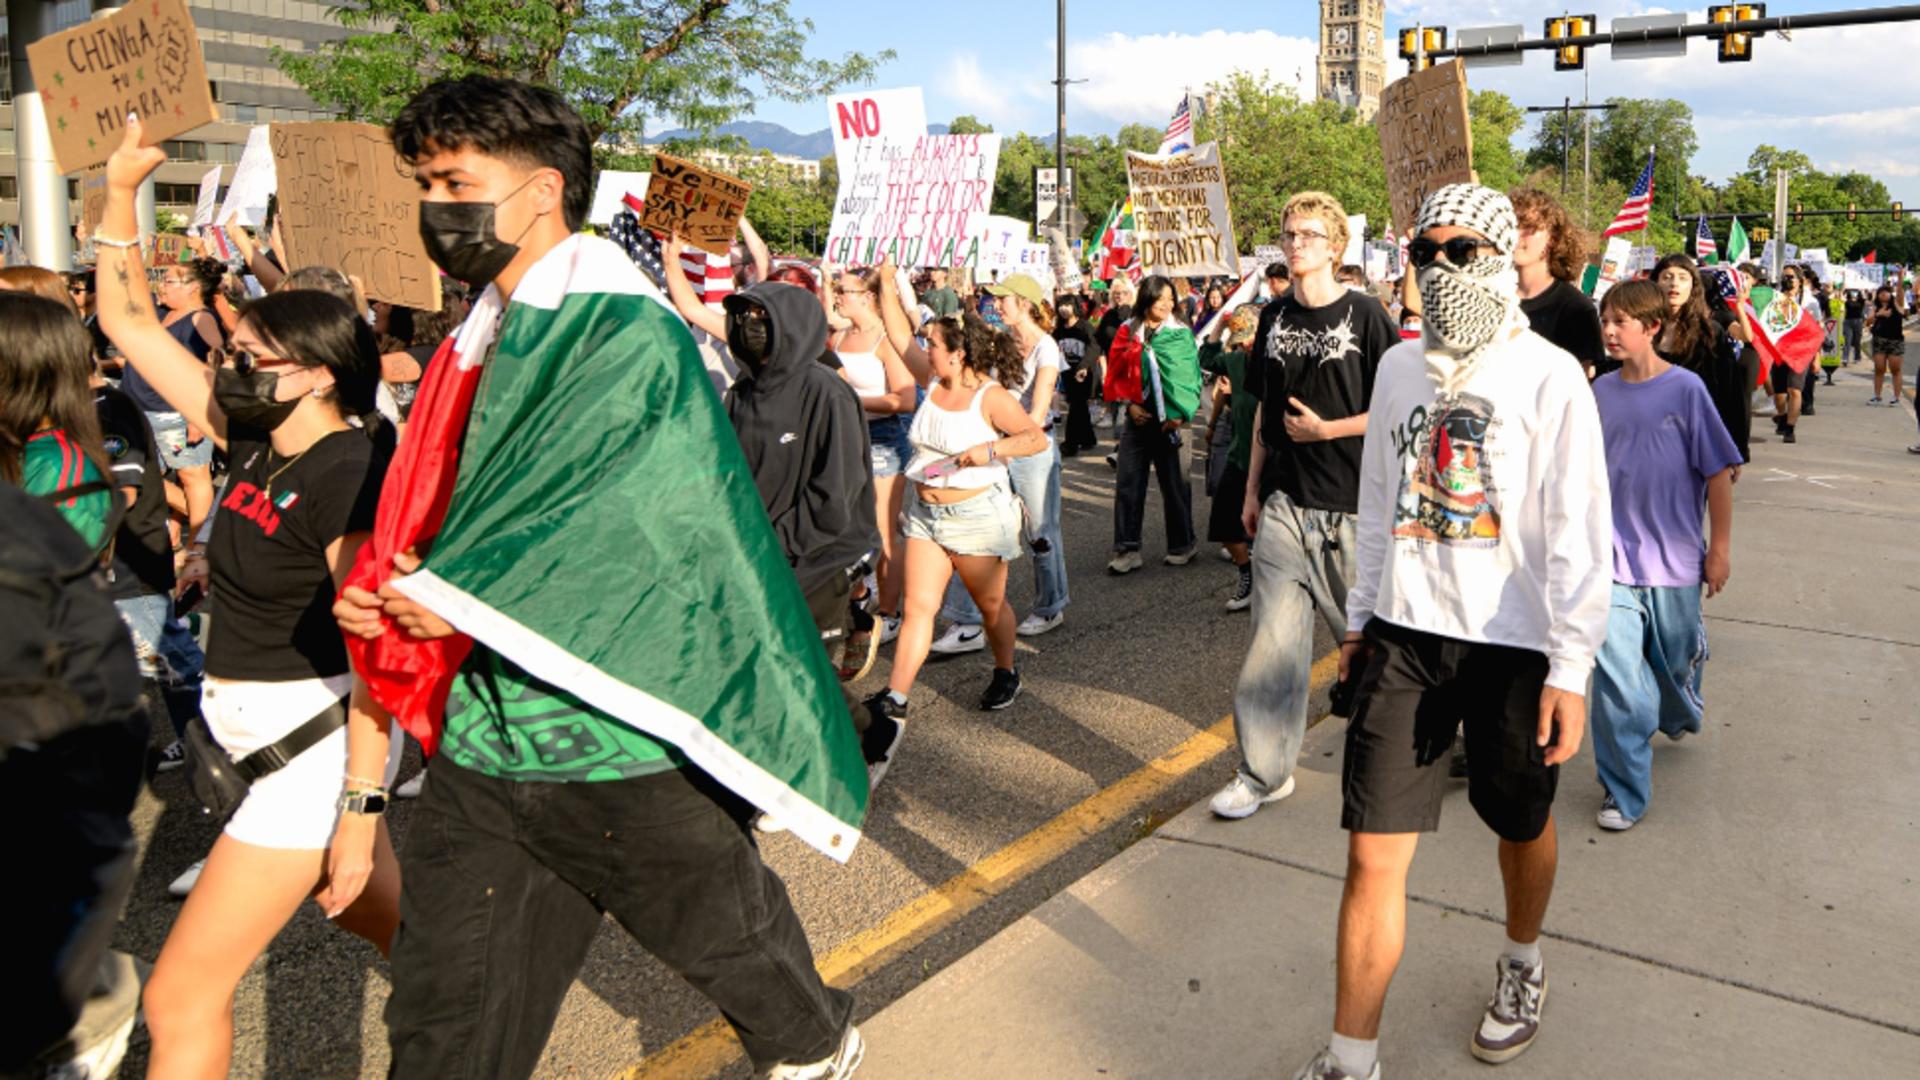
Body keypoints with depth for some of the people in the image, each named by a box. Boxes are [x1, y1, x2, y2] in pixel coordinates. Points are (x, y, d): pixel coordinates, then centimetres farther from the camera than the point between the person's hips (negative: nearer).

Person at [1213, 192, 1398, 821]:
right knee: (1274, 637, 2)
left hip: (1352, 506, -4)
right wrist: (1252, 490, 14)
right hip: (1285, 503, 4)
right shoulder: (1275, 318, 10)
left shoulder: (1364, 315, -5)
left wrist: (1324, 429, -13)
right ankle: (1263, 772, 11)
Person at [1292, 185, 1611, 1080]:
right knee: (1373, 851, -1)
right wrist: (1361, 616, 16)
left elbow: (1579, 530, -11)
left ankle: (1522, 963, 49)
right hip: (1405, 635, 3)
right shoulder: (1399, 366, 7)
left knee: (1521, 824, 18)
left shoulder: (1548, 376, -7)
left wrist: (1571, 665, -16)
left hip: (1513, 640, -3)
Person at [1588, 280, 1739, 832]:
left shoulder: (1685, 388, -8)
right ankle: (1624, 792, 3)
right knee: (1616, 673, -8)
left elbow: (1719, 472, -5)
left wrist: (1720, 548, -4)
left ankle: (1681, 715, 53)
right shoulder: (1601, 392, 1)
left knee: (1677, 659, 17)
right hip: (1613, 557, 1)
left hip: (1674, 558, -1)